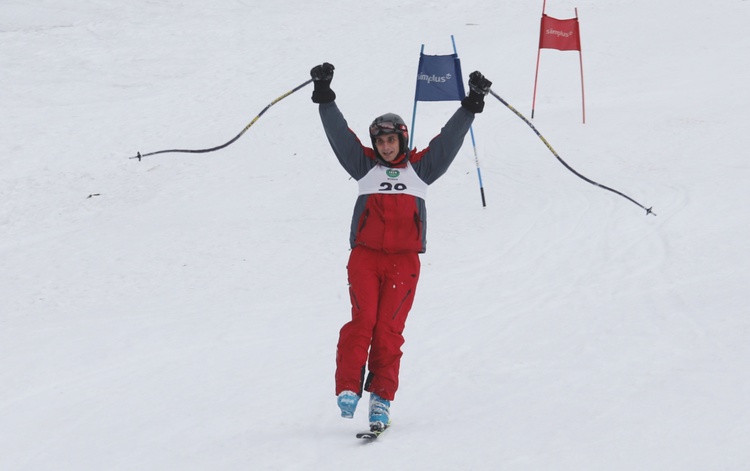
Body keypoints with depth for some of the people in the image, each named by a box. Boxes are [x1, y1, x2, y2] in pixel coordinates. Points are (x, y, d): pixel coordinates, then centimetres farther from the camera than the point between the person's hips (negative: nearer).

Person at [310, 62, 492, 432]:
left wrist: (471, 104, 9)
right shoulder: (365, 166, 15)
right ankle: (348, 389, -15)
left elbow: (449, 139, 14)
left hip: (403, 260, 0)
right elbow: (339, 133, 9)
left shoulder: (420, 167, 16)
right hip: (365, 255, 0)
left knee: (389, 328, -5)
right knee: (362, 321, -14)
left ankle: (381, 398, -2)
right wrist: (324, 97, 2)